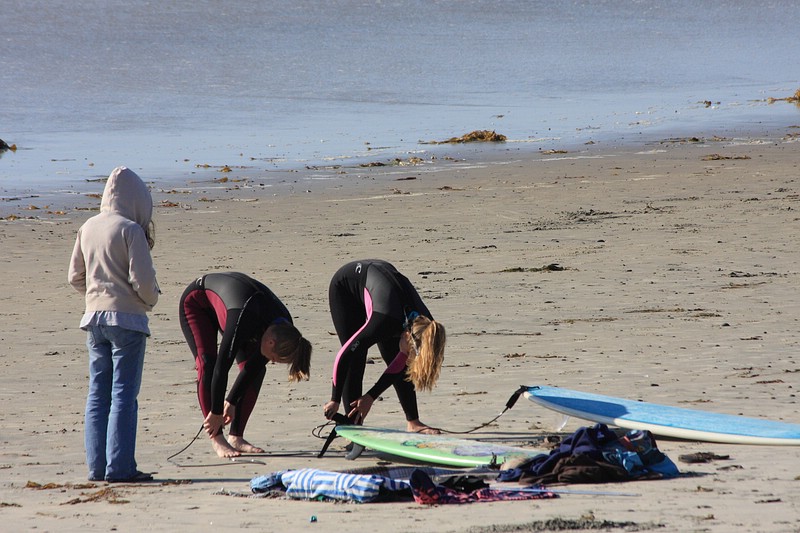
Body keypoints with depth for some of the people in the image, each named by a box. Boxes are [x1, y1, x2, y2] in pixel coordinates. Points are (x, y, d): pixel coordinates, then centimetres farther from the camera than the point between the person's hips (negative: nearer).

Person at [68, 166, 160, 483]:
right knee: (124, 394, -4)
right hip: (125, 317, -6)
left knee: (98, 394, 9)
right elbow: (142, 279, -15)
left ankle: (97, 466, 8)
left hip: (94, 315, 6)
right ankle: (119, 466, -7)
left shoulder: (87, 229, 8)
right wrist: (151, 299, 5)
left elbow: (75, 277, 14)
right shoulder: (130, 230, -11)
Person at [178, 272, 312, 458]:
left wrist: (231, 402, -8)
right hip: (196, 301, -6)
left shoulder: (284, 328, -23)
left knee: (257, 369, -7)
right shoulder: (244, 320, -44)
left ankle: (236, 437, -2)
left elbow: (253, 366, -12)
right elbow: (222, 366, -38)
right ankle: (217, 440, -22)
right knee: (207, 364, -24)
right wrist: (216, 412, -31)